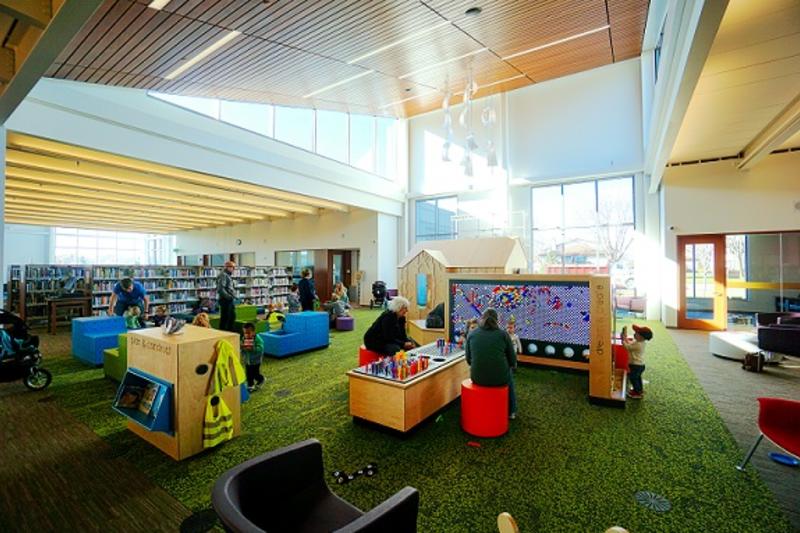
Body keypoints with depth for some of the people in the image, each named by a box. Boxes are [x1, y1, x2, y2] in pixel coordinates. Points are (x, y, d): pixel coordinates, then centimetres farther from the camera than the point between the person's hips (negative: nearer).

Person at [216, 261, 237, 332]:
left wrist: (233, 296, 13)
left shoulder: (228, 275, 17)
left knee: (232, 316, 15)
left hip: (229, 300, 10)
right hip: (225, 300, -10)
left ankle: (231, 331, 24)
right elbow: (221, 289, -23)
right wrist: (229, 297, -20)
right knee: (225, 317, -3)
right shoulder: (223, 275, -15)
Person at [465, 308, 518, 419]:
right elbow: (512, 361, 3)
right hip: (499, 378, -2)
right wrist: (513, 365, 26)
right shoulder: (503, 334, -4)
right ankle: (511, 411, 48)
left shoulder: (471, 334, 0)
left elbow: (468, 360, 9)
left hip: (477, 377, 2)